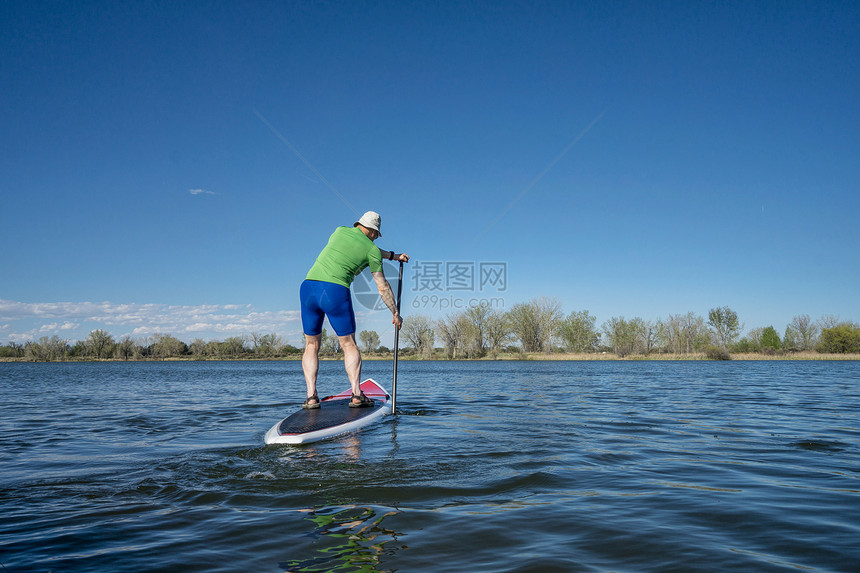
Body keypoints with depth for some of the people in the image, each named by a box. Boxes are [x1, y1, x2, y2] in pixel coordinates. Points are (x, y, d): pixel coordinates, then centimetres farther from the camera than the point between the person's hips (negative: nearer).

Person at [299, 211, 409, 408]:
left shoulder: (340, 231, 20)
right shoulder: (372, 249, 8)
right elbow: (382, 287, 11)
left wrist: (392, 256, 46)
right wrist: (395, 313, 23)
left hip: (309, 287, 4)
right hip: (336, 291, -4)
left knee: (311, 345, 12)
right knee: (349, 344, 9)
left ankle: (311, 396, 5)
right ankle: (356, 394, 0)